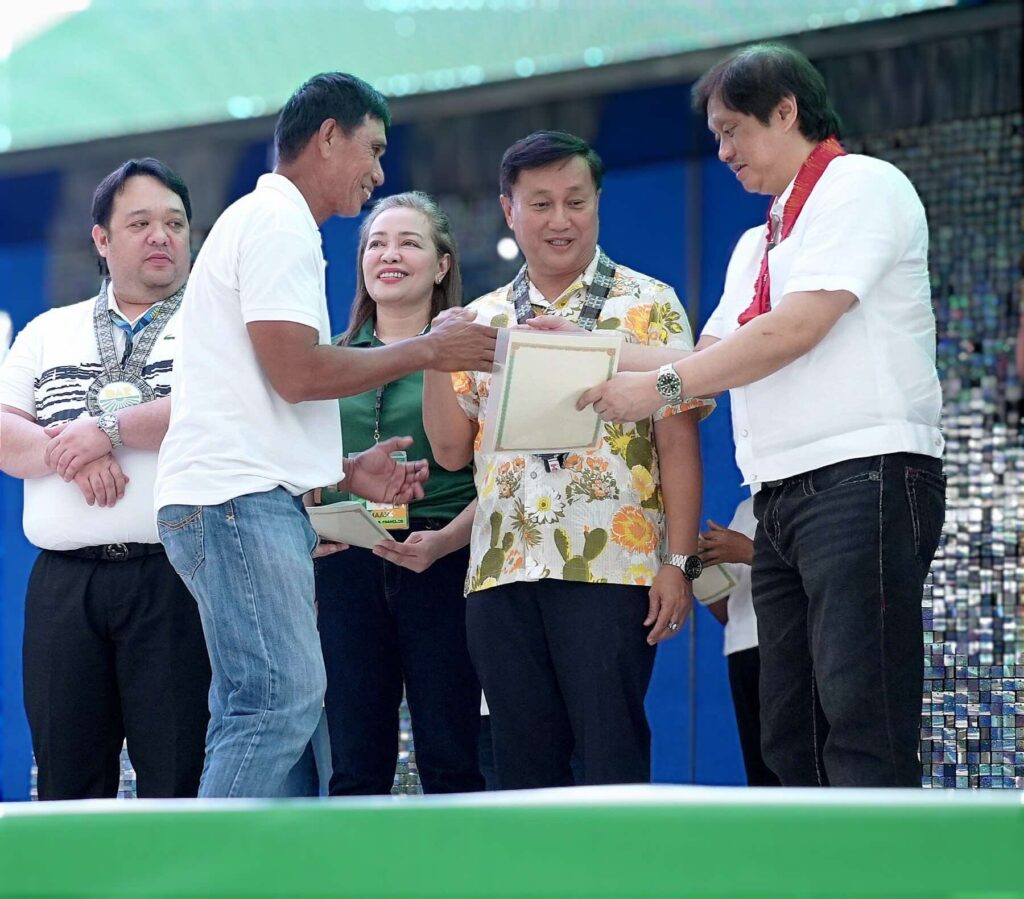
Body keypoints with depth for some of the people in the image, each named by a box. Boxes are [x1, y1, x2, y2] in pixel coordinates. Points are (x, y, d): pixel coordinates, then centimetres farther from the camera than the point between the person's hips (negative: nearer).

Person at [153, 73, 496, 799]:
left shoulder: (265, 221, 26)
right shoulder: (279, 223, -6)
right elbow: (298, 372, -16)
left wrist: (345, 470, 20)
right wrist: (429, 350, -6)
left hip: (246, 498, 11)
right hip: (238, 496, -11)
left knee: (256, 712, 6)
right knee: (285, 699, -17)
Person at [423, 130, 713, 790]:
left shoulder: (648, 307, 3)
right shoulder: (483, 320, 15)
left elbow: (677, 442, -3)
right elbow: (451, 449, 12)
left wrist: (679, 562, -10)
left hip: (611, 566, -4)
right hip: (502, 573, 4)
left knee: (611, 760, -6)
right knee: (525, 766, 6)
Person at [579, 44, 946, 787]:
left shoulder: (862, 185, -3)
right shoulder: (758, 245, 25)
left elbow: (797, 328, -14)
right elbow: (714, 359, 20)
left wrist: (661, 385, -11)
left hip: (864, 475, -9)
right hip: (782, 495, 9)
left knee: (863, 727, -15)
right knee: (792, 737, 6)